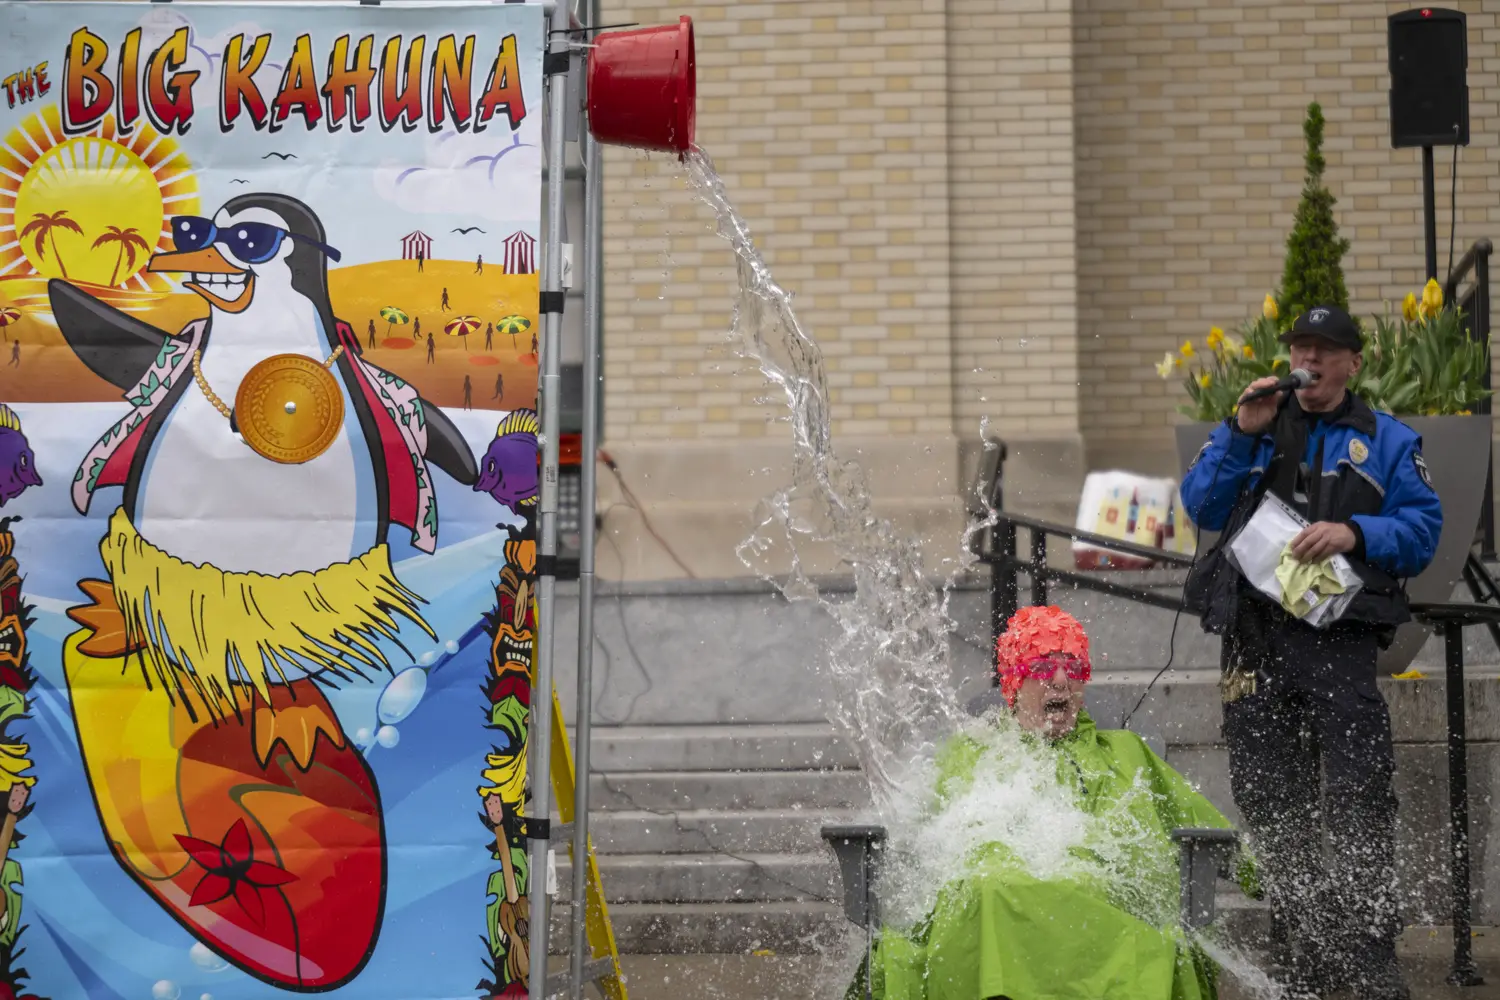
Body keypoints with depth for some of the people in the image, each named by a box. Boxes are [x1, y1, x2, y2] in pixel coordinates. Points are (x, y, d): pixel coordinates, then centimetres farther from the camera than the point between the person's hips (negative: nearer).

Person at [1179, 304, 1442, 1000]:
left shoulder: (1387, 441, 13)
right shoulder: (1251, 428, 19)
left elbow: (1423, 527, 2)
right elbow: (1201, 507, 6)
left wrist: (1355, 533, -15)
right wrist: (1242, 435, -5)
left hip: (1340, 637, -3)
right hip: (1254, 637, 3)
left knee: (1359, 798, -12)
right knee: (1268, 799, 5)